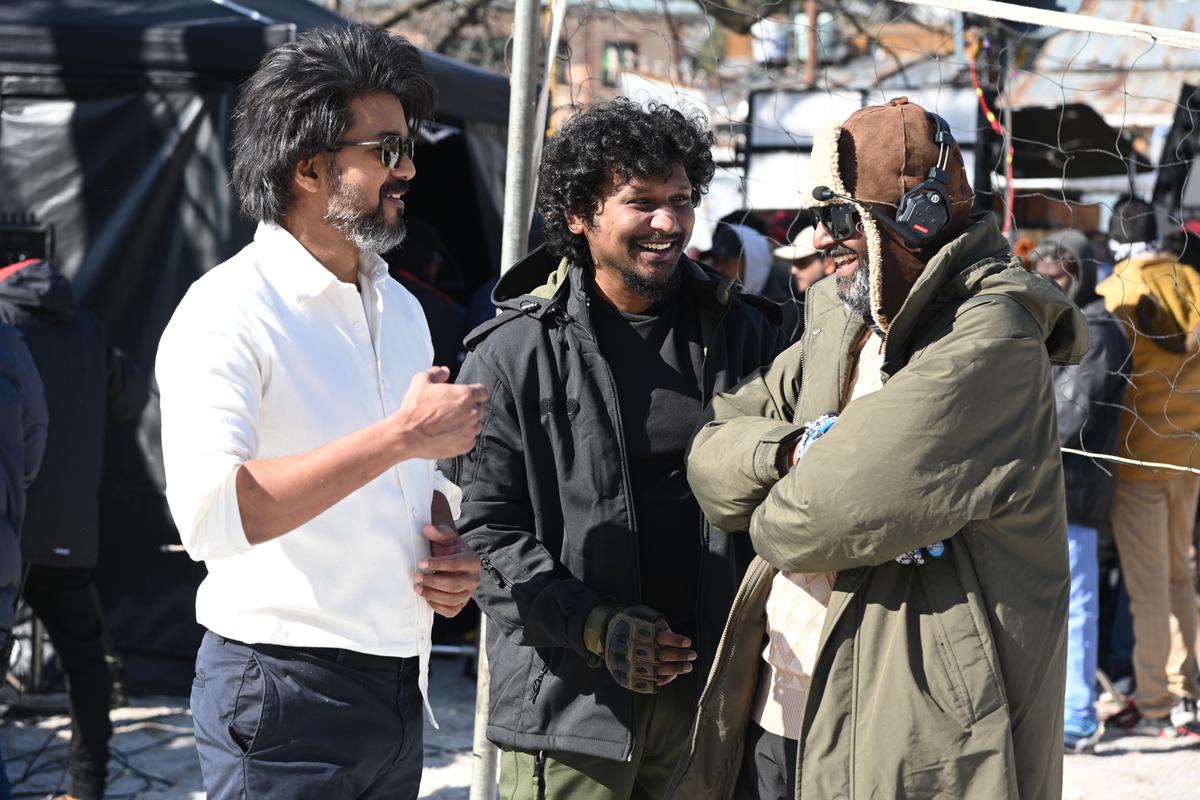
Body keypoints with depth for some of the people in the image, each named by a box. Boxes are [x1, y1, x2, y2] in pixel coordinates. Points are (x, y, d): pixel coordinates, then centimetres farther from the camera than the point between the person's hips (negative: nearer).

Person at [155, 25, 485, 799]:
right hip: (285, 697, -7)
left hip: (398, 692, 7)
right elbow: (211, 513, -28)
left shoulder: (400, 307, 13)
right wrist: (400, 436, -25)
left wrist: (451, 554, 2)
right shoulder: (229, 313, -13)